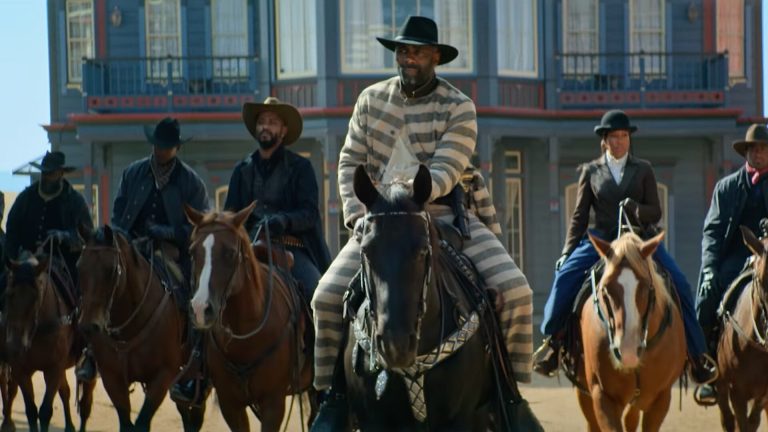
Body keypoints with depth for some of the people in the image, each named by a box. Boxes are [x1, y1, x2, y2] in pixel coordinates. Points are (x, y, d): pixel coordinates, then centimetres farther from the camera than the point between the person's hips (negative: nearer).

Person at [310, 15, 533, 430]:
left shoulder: (459, 107, -6)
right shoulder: (371, 100, 6)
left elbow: (446, 170, -16)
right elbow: (351, 162, 7)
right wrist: (358, 214, -9)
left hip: (447, 215, -2)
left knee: (514, 289, -21)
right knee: (327, 296, -16)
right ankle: (335, 392, 4)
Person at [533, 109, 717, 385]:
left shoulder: (643, 170, 10)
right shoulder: (591, 171, 11)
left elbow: (656, 213, 7)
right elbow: (580, 216, 10)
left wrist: (636, 208, -15)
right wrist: (567, 253, 0)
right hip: (602, 239, 0)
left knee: (679, 285, -17)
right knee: (565, 276, -25)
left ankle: (696, 354, -8)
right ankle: (553, 340, -11)